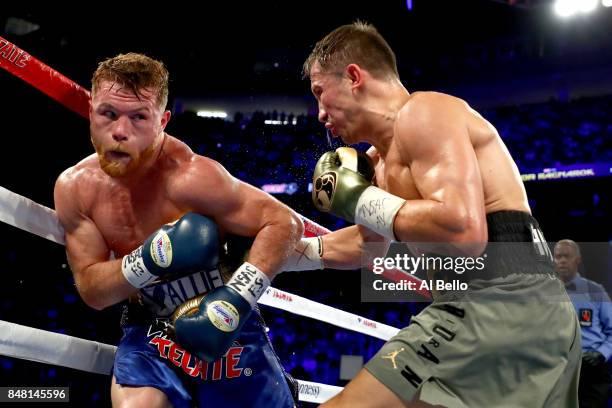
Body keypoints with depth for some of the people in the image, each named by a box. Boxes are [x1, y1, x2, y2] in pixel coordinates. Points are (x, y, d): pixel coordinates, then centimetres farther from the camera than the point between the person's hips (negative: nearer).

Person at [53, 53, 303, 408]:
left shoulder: (188, 177, -28)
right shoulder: (74, 188, -10)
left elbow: (285, 222, -23)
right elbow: (91, 290, -6)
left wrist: (238, 298, -33)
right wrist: (147, 261, -26)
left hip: (224, 329, -3)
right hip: (149, 330, 3)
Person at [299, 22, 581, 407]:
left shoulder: (422, 111, -8)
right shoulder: (384, 158, 21)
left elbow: (464, 232, -23)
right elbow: (362, 246, 35)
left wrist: (361, 200, -12)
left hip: (500, 304, -11)